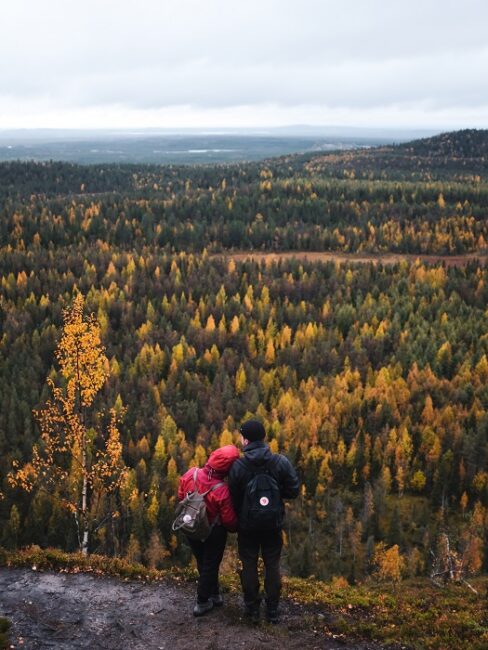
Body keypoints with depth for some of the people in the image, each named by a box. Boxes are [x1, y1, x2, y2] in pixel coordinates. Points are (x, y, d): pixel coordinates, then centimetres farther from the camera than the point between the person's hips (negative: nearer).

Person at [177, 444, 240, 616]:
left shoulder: (190, 475, -21)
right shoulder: (222, 491, -34)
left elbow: (181, 497, -2)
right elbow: (229, 519, -21)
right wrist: (236, 528, 2)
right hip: (213, 532, -5)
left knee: (203, 563, 25)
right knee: (210, 565, 15)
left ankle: (214, 594, 41)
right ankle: (202, 602, 26)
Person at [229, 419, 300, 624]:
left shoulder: (238, 466, -14)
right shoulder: (281, 462, -11)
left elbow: (233, 499, -7)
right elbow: (293, 491, -8)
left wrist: (237, 518, 10)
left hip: (247, 525, -1)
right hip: (273, 524, 1)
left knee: (249, 566, 13)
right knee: (272, 566, 13)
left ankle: (252, 609, 19)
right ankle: (273, 610, 17)